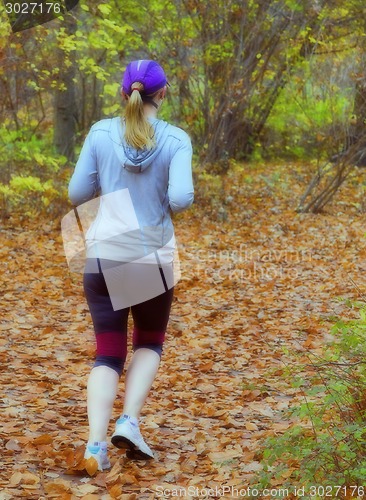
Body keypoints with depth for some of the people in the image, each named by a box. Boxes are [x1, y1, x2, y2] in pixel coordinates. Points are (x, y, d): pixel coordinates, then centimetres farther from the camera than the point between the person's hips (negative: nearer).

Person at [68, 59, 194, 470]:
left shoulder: (100, 133, -2)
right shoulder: (176, 140, -6)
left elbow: (77, 194, 0)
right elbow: (181, 199, -15)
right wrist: (163, 201, 7)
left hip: (103, 257, 1)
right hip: (153, 258, -1)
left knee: (108, 354, 10)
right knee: (149, 343, 22)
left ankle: (96, 441, -7)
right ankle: (129, 422, 3)